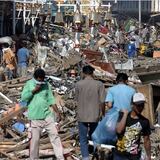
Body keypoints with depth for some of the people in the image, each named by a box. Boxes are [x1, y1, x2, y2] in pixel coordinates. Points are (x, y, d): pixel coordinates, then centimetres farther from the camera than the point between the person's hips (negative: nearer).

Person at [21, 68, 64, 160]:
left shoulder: (46, 84, 6)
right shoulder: (29, 84, -2)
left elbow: (51, 99, 9)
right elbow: (23, 98, -9)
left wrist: (57, 112, 5)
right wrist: (34, 90, -16)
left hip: (47, 115, 3)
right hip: (35, 117, -3)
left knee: (55, 135, 0)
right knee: (35, 139, 1)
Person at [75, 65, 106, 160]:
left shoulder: (78, 84, -5)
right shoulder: (99, 84, -6)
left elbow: (77, 99, 6)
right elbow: (102, 102, -5)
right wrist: (103, 114, 8)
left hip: (82, 116, -1)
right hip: (95, 116, 1)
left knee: (83, 140, 6)